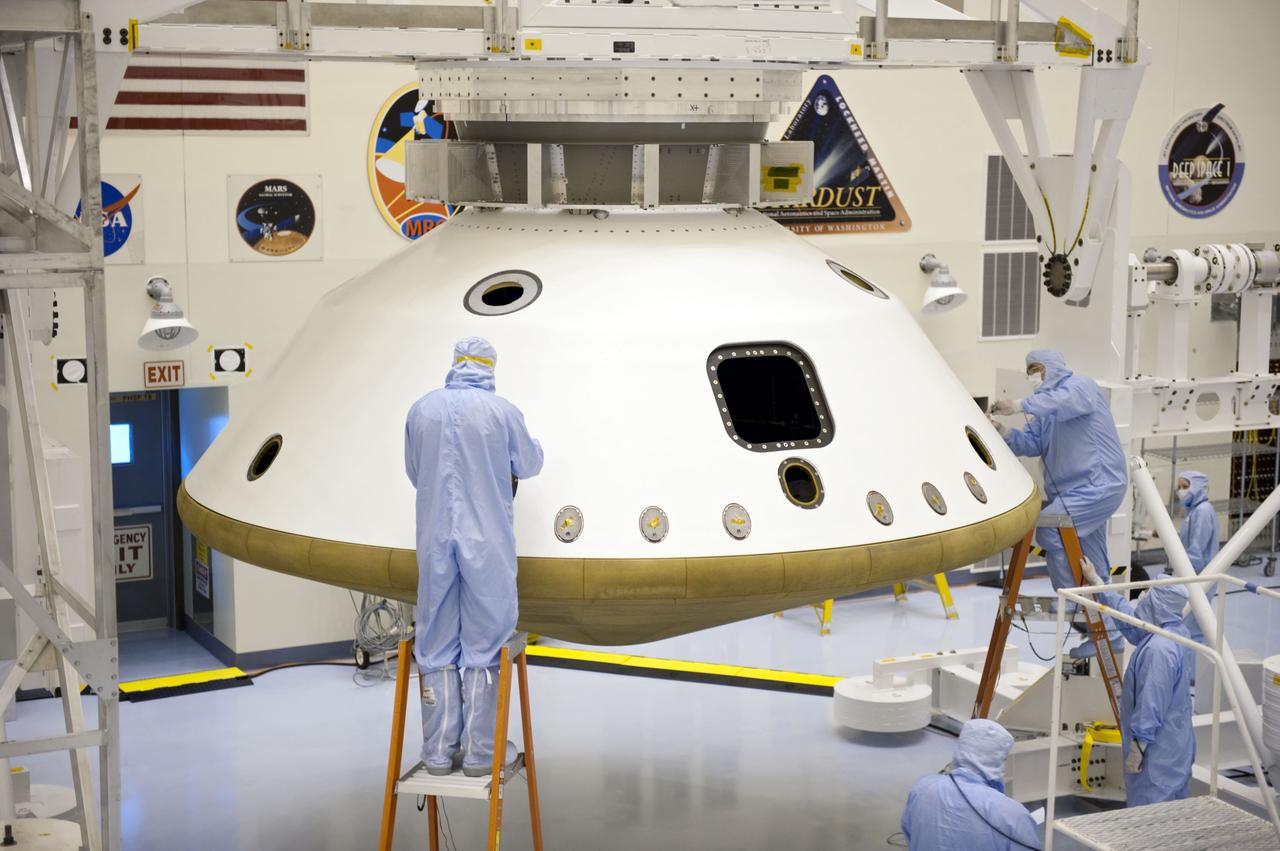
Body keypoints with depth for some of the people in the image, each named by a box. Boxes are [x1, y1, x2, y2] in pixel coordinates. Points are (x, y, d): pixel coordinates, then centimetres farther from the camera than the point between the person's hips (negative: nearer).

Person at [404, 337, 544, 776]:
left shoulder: (422, 410, 3)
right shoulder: (503, 411, -5)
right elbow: (527, 464, 10)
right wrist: (533, 444, 32)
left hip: (436, 541, 2)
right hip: (487, 542, -2)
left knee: (438, 647, 9)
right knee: (484, 645, 4)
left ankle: (439, 752, 10)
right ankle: (479, 752, 5)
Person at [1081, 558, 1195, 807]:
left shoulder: (1159, 650, -28)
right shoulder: (1172, 632, 3)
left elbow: (1152, 704, -26)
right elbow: (1127, 614, 20)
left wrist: (1137, 747, -18)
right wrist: (1096, 582, 28)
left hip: (1158, 749, -10)